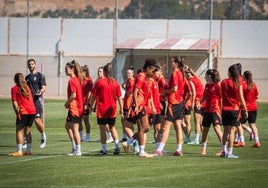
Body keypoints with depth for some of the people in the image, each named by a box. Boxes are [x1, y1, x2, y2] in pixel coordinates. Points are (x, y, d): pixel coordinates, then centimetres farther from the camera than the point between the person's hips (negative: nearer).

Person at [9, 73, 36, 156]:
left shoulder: (14, 89, 0)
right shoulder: (27, 87, 17)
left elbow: (15, 103, -6)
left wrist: (17, 114, -2)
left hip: (23, 112, -6)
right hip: (32, 111, 6)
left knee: (19, 131, -2)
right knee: (27, 131, 15)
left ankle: (19, 151, -9)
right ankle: (28, 150, 14)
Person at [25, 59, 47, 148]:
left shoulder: (40, 75, 2)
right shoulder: (27, 77, 20)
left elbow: (44, 87, -8)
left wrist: (40, 92, -27)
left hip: (37, 100, -6)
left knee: (37, 120, -13)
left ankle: (43, 137, 9)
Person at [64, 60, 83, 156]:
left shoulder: (72, 81, -16)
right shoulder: (77, 79, 12)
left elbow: (73, 95, -22)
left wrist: (67, 103, -8)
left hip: (74, 108, -10)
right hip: (78, 107, 10)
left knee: (74, 129, -4)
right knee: (67, 126, 20)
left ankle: (78, 151, 1)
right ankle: (74, 148, 22)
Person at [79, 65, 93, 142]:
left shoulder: (89, 81, -8)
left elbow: (89, 93, -11)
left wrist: (86, 104, -15)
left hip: (85, 103, -7)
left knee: (86, 120, -1)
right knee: (79, 120, 8)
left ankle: (88, 137, 7)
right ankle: (80, 137, 15)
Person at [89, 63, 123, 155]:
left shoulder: (99, 82, -8)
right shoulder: (115, 83, -1)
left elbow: (94, 96, -3)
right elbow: (119, 97, 2)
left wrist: (90, 106, 9)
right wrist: (121, 108, 10)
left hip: (101, 110, -3)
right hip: (112, 110, 3)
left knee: (102, 129, 1)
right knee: (112, 127, 17)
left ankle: (104, 149, 0)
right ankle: (117, 146, 7)